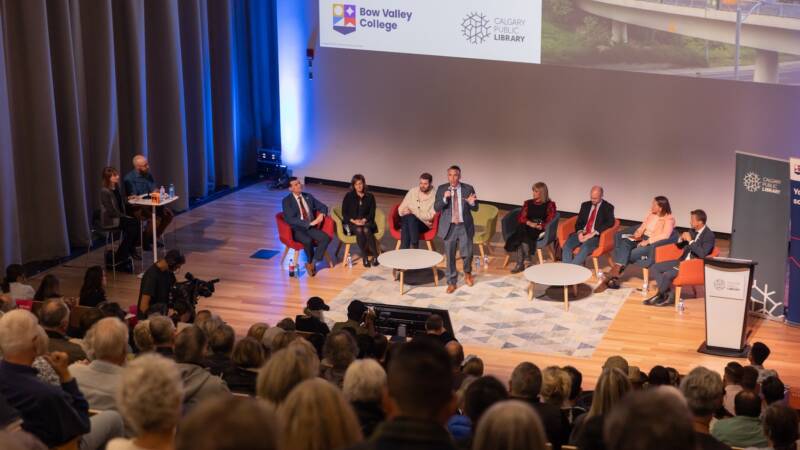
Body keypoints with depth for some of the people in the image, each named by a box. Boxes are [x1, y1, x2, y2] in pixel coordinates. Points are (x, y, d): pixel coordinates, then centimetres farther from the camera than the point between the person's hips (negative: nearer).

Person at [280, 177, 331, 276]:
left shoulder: (308, 196, 13)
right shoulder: (287, 201, -4)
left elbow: (323, 206, 19)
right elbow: (290, 219, -16)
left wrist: (322, 214, -6)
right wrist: (309, 223, -22)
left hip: (311, 228, 5)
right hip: (296, 229, -5)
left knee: (326, 238, -24)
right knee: (308, 240, -36)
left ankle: (312, 263, -14)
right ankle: (310, 263, -8)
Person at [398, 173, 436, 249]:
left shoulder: (434, 195, -3)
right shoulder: (413, 191, 12)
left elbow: (430, 216, -11)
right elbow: (401, 208, 13)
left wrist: (413, 212, -16)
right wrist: (404, 212, -12)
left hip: (424, 224, -3)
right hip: (407, 221, 3)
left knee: (411, 218, -36)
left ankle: (414, 245, -37)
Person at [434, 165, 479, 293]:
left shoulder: (468, 189, -2)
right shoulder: (442, 189, -1)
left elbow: (475, 208, 2)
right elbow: (436, 208, -6)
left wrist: (471, 203, -22)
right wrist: (444, 199, -24)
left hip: (464, 226, 0)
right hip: (449, 226, 0)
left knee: (467, 254, 3)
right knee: (450, 256, 6)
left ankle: (467, 273, 36)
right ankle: (451, 282, 19)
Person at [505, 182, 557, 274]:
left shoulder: (550, 204, 10)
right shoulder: (528, 203, 22)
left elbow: (550, 221, 0)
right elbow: (521, 218, 12)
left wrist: (539, 226, -18)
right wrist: (529, 223, -10)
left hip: (540, 230, -3)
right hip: (527, 227, 3)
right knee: (521, 228, -35)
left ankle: (520, 264, -41)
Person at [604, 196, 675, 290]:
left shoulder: (669, 219, -8)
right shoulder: (650, 214, 14)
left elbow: (665, 235, -22)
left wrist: (647, 241, -25)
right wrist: (637, 234, -7)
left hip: (654, 244, -7)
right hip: (643, 239, 7)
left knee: (632, 254, -30)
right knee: (625, 242, -23)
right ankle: (616, 273, -33)